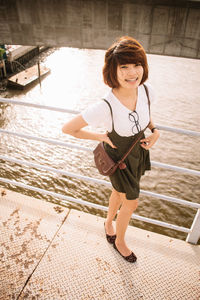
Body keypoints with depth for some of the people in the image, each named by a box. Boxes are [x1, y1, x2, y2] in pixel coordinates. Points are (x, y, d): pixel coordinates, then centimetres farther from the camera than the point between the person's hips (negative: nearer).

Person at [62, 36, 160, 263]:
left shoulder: (146, 91, -20)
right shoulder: (104, 108, -37)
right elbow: (67, 128, -25)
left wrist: (154, 131, -12)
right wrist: (100, 136, -18)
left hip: (139, 152, 5)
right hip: (119, 158, -5)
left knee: (119, 193, 28)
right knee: (131, 203, 14)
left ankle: (109, 224, 60)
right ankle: (119, 242, 47)